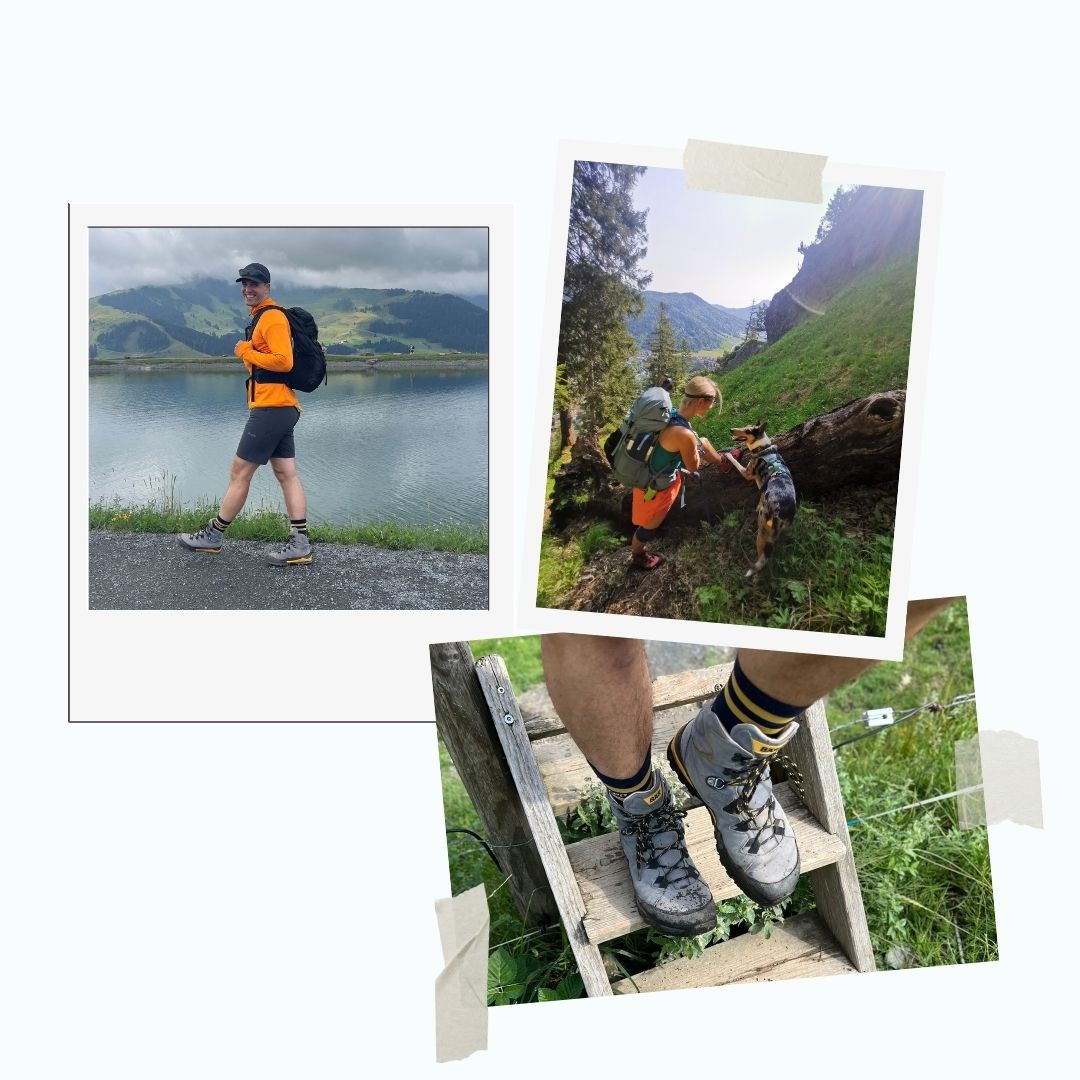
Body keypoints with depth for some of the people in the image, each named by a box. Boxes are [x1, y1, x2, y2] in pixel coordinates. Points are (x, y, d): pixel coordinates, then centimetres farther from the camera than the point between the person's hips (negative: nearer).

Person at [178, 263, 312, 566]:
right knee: (287, 475, 4)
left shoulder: (272, 317, -9)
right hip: (281, 409, 10)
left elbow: (283, 361, -20)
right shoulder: (262, 317, 22)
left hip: (270, 409, -10)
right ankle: (300, 544, 1)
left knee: (239, 473, -1)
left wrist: (245, 352, -10)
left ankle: (212, 536, 11)